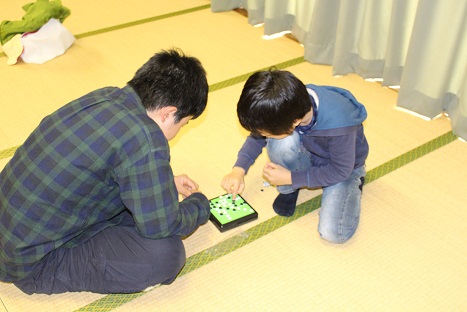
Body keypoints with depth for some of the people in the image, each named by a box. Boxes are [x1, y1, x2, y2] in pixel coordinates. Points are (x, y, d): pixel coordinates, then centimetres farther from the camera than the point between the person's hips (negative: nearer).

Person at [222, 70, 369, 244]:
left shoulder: (338, 124, -41)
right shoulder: (284, 108, -27)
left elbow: (340, 170, -24)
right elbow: (258, 134, -6)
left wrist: (290, 178, -24)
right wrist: (239, 169, -18)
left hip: (344, 167, -3)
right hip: (308, 157, 3)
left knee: (333, 233, -22)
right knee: (281, 141, -33)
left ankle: (354, 184, 8)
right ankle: (289, 190, -1)